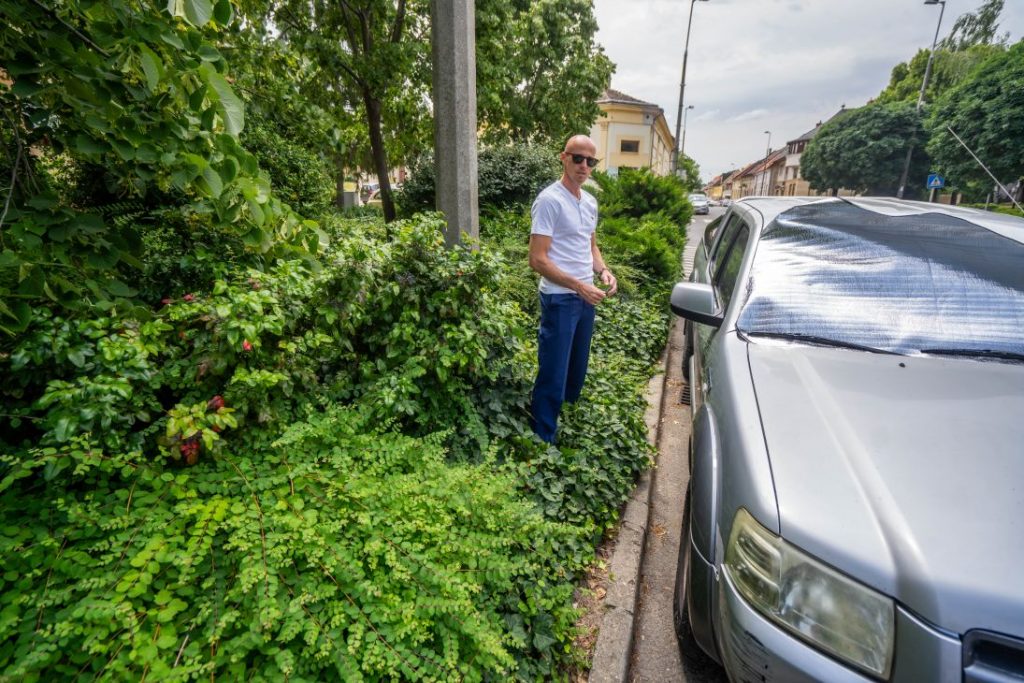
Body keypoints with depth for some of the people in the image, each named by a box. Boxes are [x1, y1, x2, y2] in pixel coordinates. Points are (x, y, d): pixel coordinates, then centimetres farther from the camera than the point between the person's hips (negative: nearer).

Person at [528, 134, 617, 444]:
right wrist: (579, 286, -20)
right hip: (560, 299, -8)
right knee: (553, 376, -2)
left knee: (577, 371, 19)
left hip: (587, 297, 8)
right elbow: (538, 260, -19)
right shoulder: (549, 200, -14)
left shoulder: (590, 202, 11)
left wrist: (603, 270, 3)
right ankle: (543, 441, 13)